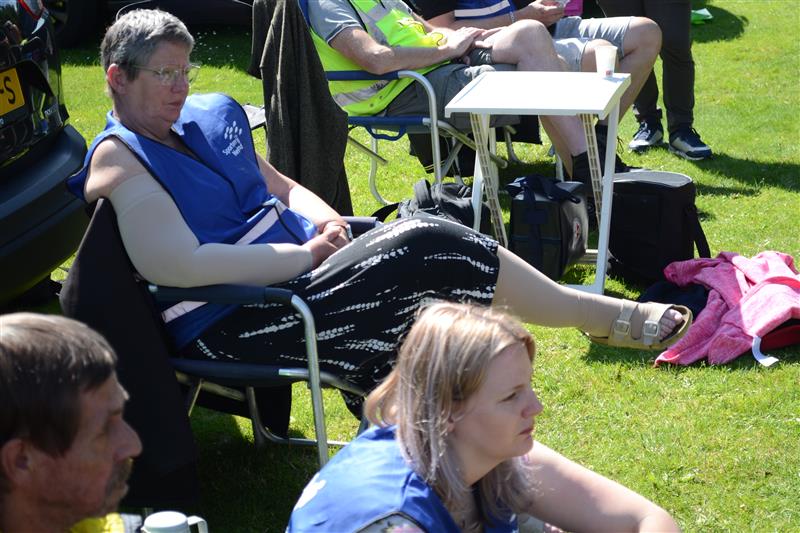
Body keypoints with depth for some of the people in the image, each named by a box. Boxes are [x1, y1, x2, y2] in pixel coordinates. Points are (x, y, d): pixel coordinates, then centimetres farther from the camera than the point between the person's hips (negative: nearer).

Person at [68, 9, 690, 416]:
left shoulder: (211, 115, 13)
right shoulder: (119, 160, -12)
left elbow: (278, 186, 23)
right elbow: (181, 267, -23)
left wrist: (322, 217, -1)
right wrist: (306, 255, -18)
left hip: (296, 268, 9)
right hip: (232, 326, -9)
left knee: (425, 242, -16)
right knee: (425, 249, -19)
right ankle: (606, 316, -5)